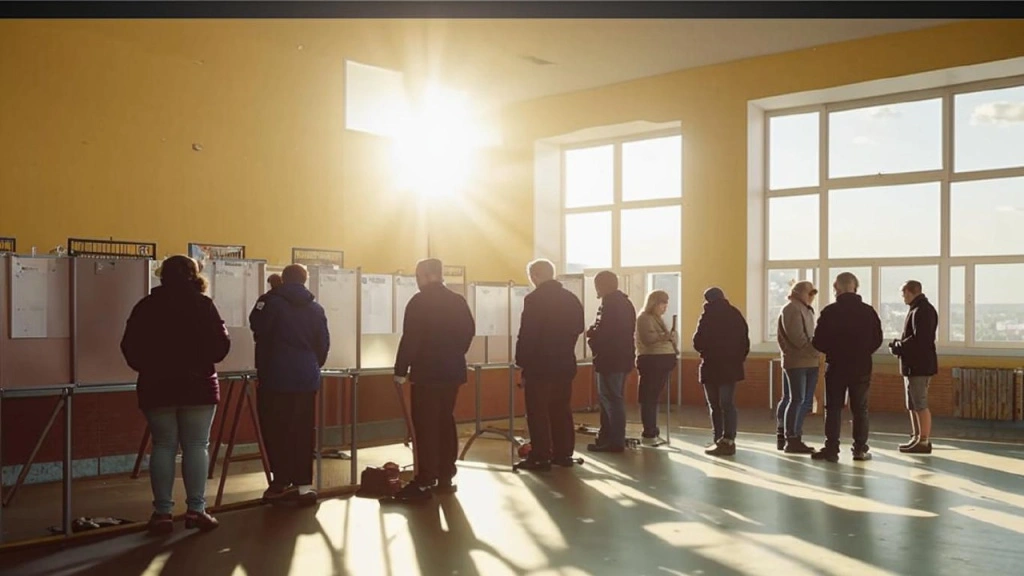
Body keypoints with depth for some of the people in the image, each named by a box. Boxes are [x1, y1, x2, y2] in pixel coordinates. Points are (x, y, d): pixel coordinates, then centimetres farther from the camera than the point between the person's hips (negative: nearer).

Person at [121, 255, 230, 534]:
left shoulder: (146, 306, 0)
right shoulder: (203, 305, -6)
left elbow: (130, 349, 2)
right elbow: (221, 346, -6)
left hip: (157, 387, 2)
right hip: (198, 385, -2)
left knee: (163, 446, 7)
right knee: (196, 446, 4)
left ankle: (163, 512, 5)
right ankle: (196, 509, 1)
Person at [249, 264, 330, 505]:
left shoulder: (270, 302, -5)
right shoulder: (315, 308, 8)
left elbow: (257, 328, 2)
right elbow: (323, 345, 11)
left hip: (275, 377, -3)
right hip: (307, 379, 4)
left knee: (276, 431, 4)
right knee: (303, 431, 8)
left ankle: (282, 482, 4)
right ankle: (303, 483, 7)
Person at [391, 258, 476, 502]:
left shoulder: (419, 302, -10)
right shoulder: (458, 301, 8)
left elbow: (410, 338, -13)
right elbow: (469, 331, 14)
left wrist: (400, 370, -9)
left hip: (426, 371, -6)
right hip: (452, 370, 6)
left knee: (425, 426, -5)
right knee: (446, 422, 12)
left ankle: (424, 483, -7)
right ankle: (445, 477, 15)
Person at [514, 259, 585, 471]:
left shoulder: (533, 299, -13)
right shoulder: (572, 299, 7)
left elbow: (526, 334, -14)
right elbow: (578, 328, 13)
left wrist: (521, 361, -6)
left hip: (539, 363, -6)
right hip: (564, 362, 6)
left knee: (538, 412, -1)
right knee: (562, 409, 12)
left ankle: (540, 457, -1)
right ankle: (563, 454, 15)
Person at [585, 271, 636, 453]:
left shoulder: (609, 304, -14)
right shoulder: (625, 302, 17)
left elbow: (603, 332, -22)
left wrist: (591, 333, -3)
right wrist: (595, 333, 11)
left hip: (610, 358, -10)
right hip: (622, 357, 10)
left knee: (611, 399, -5)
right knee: (612, 398, 15)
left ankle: (616, 441, -1)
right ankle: (607, 438, 21)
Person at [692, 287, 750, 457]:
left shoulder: (708, 317, -9)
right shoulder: (736, 315, 9)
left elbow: (698, 343, -10)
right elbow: (745, 342, 10)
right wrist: (738, 359, 15)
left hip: (712, 367, -5)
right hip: (731, 366, 5)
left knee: (715, 406, 4)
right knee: (728, 404, 5)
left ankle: (721, 441, 3)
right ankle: (728, 441, -1)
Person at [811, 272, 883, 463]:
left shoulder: (830, 311, -10)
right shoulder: (868, 311, -1)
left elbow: (818, 341, -10)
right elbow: (877, 340, 4)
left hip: (836, 366, -2)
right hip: (861, 367, 2)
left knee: (833, 408, 4)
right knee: (860, 409, 10)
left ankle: (831, 449, 1)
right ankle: (860, 449, 10)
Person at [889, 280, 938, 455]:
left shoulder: (921, 311, -15)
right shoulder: (920, 309, 19)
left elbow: (919, 339, -23)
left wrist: (898, 347, -12)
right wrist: (900, 345, 6)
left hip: (919, 365, -10)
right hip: (915, 364, 10)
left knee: (920, 405, -7)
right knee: (913, 405, 14)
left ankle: (924, 441, -3)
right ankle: (916, 438, 20)